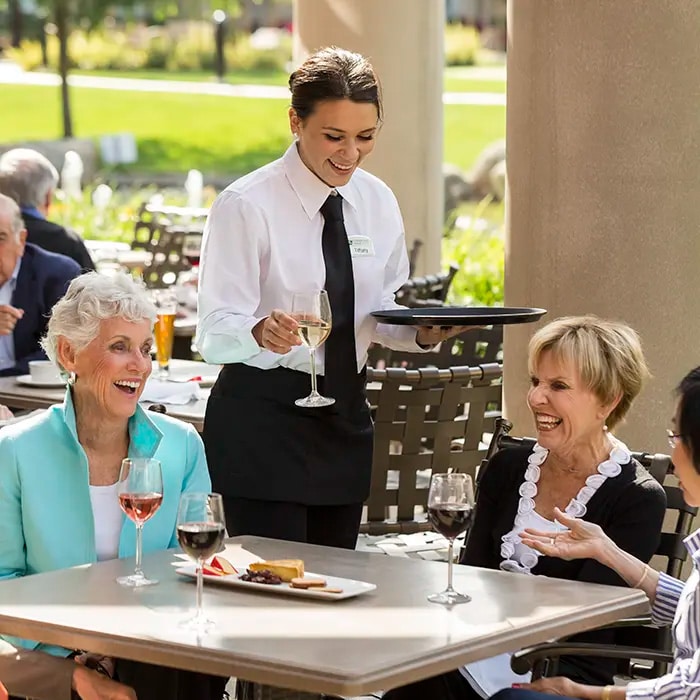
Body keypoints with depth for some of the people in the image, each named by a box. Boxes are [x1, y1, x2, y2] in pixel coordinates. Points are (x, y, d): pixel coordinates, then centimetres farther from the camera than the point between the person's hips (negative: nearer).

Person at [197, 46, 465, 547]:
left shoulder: (378, 202, 6)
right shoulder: (246, 205, -12)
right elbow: (216, 331, -17)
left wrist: (422, 333, -8)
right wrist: (261, 332, -38)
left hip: (347, 414, 6)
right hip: (262, 416, -6)